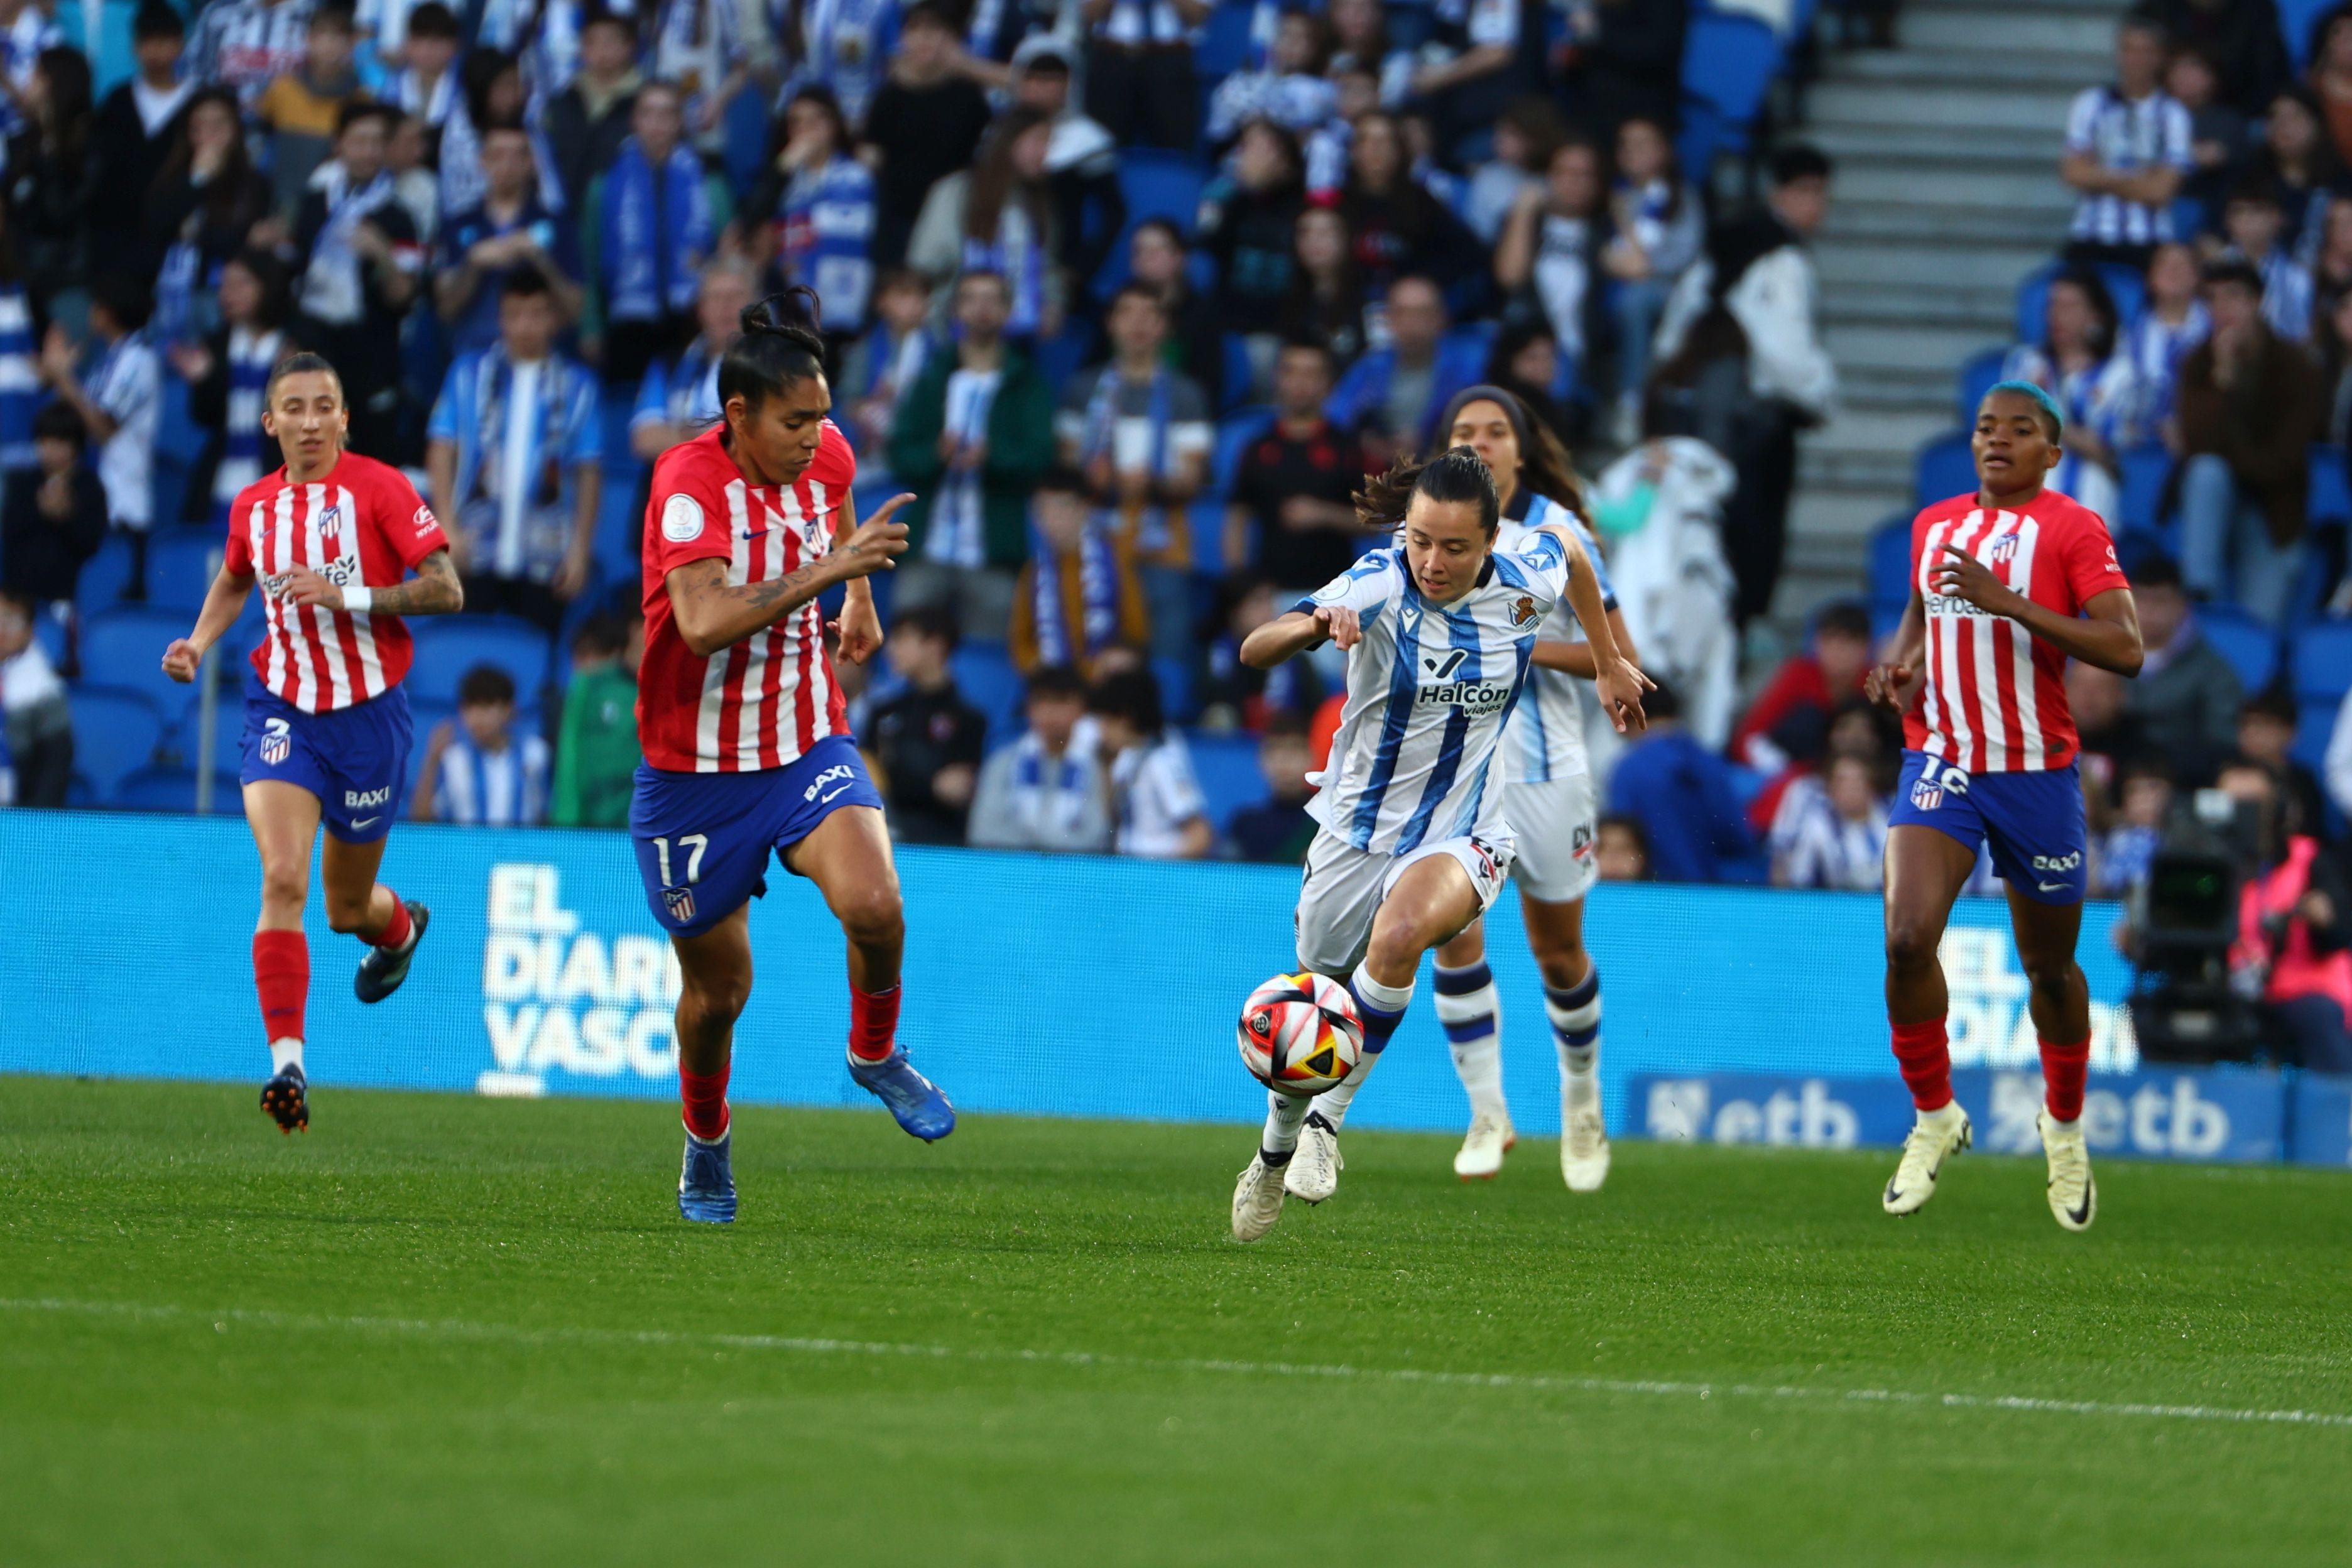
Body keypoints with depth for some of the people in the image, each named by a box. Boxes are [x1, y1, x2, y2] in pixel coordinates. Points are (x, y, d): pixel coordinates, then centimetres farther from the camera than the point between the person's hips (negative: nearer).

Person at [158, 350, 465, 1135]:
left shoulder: (378, 488, -10)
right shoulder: (253, 506, 4)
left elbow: (446, 590, -14)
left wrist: (348, 595, -24)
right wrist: (199, 642, 8)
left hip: (368, 713, -2)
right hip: (283, 710, 2)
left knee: (347, 909, 12)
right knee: (282, 880, -20)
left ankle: (400, 926, 51)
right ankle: (287, 1063, -21)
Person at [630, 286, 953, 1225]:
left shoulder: (823, 454, -3)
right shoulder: (689, 481, -22)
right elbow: (704, 622, -37)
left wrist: (860, 597, 28)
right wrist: (827, 568, -36)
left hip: (808, 747, 3)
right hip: (693, 772, -3)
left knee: (873, 904, -25)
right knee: (718, 989, 8)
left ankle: (875, 1055, 5)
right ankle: (706, 1144, 38)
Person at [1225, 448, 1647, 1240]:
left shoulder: (1524, 581, -13)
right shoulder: (1380, 584, -22)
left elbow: (1566, 540, 15)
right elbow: (1255, 649, -35)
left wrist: (1609, 662, 21)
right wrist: (1312, 627, -57)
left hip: (1462, 837, 0)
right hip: (1357, 830, 0)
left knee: (1397, 936, -33)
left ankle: (1327, 1119, -20)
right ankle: (1275, 1153, 42)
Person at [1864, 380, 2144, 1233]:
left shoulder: (2072, 530, -7)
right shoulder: (1935, 524, 9)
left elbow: (2126, 650, -18)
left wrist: (2009, 602, -25)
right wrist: (1904, 663, 6)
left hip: (2036, 771, -3)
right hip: (1939, 762, 3)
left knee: (2049, 966, 9)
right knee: (1907, 937, -18)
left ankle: (2065, 1124, 35)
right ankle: (1934, 1117, 0)